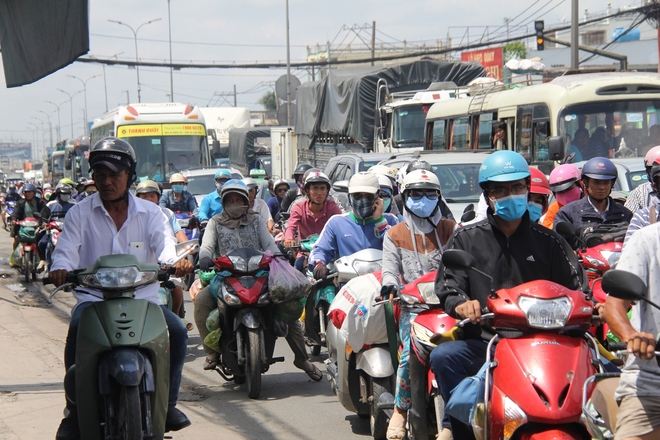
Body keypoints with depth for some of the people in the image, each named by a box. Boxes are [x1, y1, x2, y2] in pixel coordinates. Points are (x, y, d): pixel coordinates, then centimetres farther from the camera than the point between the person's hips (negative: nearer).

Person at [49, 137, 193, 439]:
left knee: (178, 331, -23)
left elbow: (164, 243, -8)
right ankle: (75, 410, -18)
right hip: (93, 297, -1)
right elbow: (67, 247, -7)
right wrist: (60, 267, -32)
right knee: (77, 330, -33)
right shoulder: (80, 213, 7)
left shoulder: (150, 213, 9)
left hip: (143, 297, 1)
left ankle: (167, 403, -4)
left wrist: (175, 261, -33)